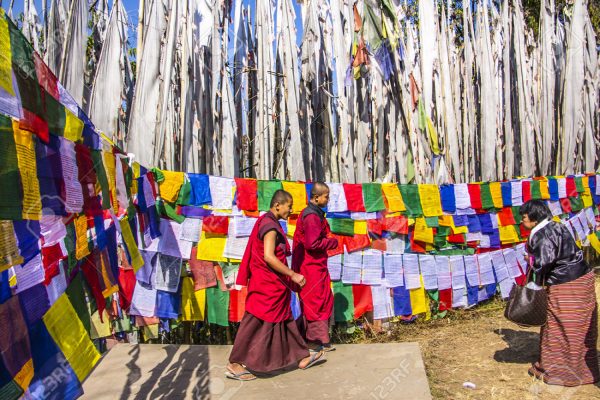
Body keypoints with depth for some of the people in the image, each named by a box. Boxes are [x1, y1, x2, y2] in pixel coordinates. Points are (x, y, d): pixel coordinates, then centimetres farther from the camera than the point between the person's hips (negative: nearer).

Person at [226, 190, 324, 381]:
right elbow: (268, 257, -27)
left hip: (272, 283, 10)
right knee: (256, 323, -1)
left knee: (285, 320, 16)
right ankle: (235, 365, 10)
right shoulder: (270, 226, -19)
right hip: (267, 284, -10)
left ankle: (302, 357, 27)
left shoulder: (269, 222, 12)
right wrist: (293, 275, -24)